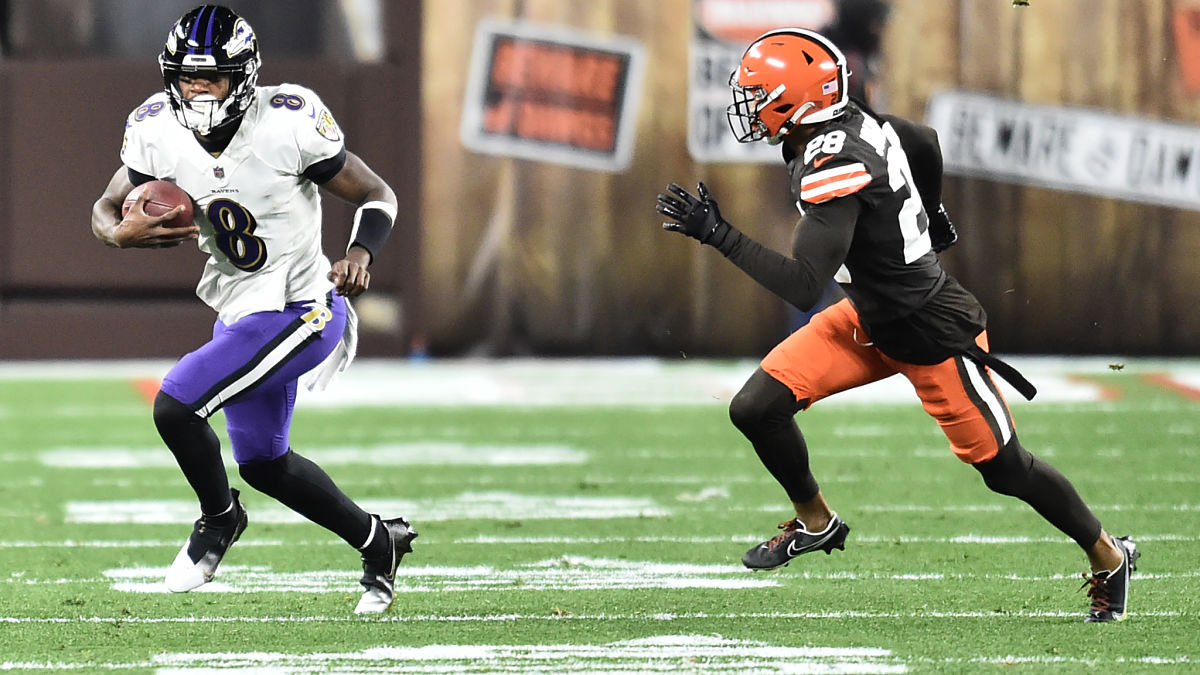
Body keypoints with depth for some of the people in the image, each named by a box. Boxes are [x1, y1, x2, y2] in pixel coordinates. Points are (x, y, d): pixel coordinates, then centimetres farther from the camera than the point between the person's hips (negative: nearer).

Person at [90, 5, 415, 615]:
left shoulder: (287, 124, -23)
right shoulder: (158, 131, -9)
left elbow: (376, 196, -11)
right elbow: (106, 209, 3)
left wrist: (360, 255, -31)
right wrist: (121, 233, -22)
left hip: (296, 313, -7)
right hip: (238, 313, 7)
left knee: (175, 406, -19)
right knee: (263, 463, 19)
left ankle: (218, 518, 10)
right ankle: (379, 542, 39)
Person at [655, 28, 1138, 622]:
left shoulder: (833, 166, -31)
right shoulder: (855, 122, -6)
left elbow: (803, 287, -36)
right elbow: (926, 144, 13)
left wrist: (717, 233, -33)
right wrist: (929, 215, 29)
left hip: (934, 338, -8)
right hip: (870, 319, 8)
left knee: (1004, 468, 7)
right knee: (756, 409, -2)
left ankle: (1109, 556, 28)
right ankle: (815, 523, 21)